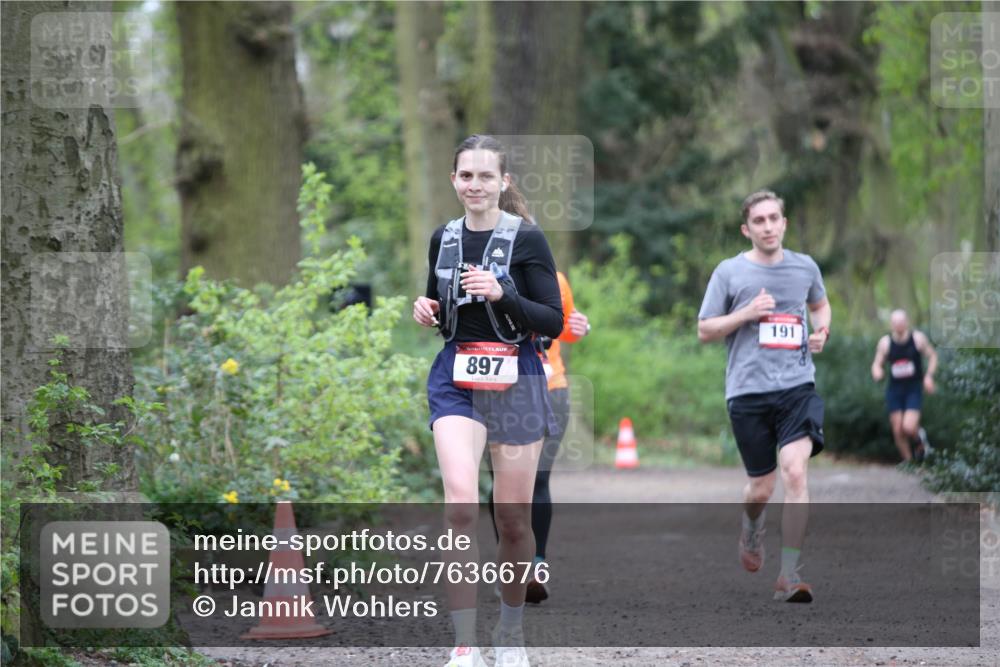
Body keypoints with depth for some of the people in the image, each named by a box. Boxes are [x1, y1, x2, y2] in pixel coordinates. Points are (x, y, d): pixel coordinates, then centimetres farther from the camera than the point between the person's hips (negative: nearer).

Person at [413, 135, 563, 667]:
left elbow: (554, 322, -8)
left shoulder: (526, 239, -6)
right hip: (455, 381, 2)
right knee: (461, 505, -19)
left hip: (516, 383, -2)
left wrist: (502, 294, -22)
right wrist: (426, 310, -2)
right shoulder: (443, 238, 7)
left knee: (513, 520, 7)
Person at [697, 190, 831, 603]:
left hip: (797, 385, 0)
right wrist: (745, 314, -11)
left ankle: (789, 576, -17)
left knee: (794, 472, -18)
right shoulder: (729, 272, 1)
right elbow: (704, 331, 5)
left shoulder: (805, 267, 8)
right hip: (747, 389, 0)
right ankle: (751, 531, 44)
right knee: (762, 486, 7)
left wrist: (821, 330, 7)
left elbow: (820, 305, 29)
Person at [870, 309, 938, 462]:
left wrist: (929, 375, -8)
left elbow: (932, 355, 6)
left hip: (914, 388, -2)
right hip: (894, 389, 2)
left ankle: (919, 439, 18)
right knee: (898, 431, 2)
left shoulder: (918, 338, -7)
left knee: (909, 427, -18)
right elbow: (877, 364, 5)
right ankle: (908, 461, 22)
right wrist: (877, 372, -20)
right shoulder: (885, 342, -4)